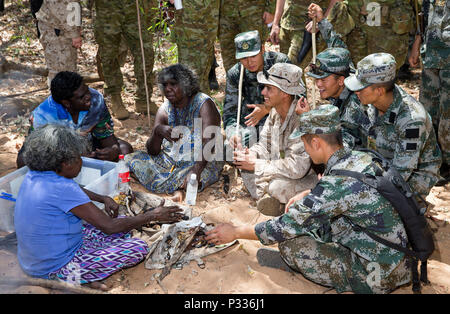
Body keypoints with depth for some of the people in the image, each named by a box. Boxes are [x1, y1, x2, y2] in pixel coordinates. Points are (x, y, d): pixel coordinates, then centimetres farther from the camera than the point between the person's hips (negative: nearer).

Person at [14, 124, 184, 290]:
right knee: (139, 248, -9)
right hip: (57, 270, -9)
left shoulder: (33, 176, -1)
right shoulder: (62, 189, -28)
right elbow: (109, 226, -23)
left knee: (123, 226, 12)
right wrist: (153, 215, -13)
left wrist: (104, 199, 4)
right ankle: (85, 279, -6)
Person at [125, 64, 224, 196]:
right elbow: (152, 151, -3)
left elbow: (209, 143, -24)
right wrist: (157, 131, -25)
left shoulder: (204, 104, -11)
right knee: (130, 159, -11)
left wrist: (195, 170, -40)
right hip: (170, 159, 5)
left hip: (202, 161, -5)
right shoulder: (165, 109, 4)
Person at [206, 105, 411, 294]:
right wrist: (306, 196, 9)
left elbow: (286, 227, -20)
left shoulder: (337, 183, -28)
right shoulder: (362, 158, -2)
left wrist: (235, 232, -8)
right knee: (311, 215, 10)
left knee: (289, 243, -12)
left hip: (377, 278, -8)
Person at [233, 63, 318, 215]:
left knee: (277, 187, -34)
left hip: (309, 178, -7)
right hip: (280, 173, 8)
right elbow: (264, 145, 8)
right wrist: (250, 154, -16)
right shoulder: (275, 112, -3)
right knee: (243, 161, -3)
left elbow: (297, 167, -34)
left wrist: (256, 164, -25)